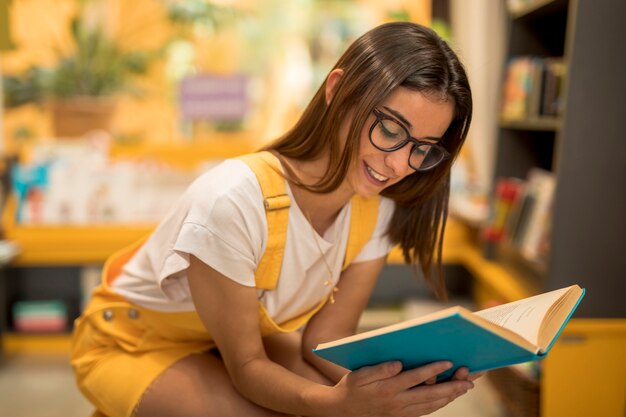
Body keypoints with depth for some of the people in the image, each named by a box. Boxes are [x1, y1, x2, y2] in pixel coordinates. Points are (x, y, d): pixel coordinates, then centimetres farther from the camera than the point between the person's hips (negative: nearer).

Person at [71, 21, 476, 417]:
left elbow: (325, 339, -14)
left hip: (251, 335, 5)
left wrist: (394, 380, -35)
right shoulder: (234, 200, -35)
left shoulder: (379, 207, -17)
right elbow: (246, 366, -26)